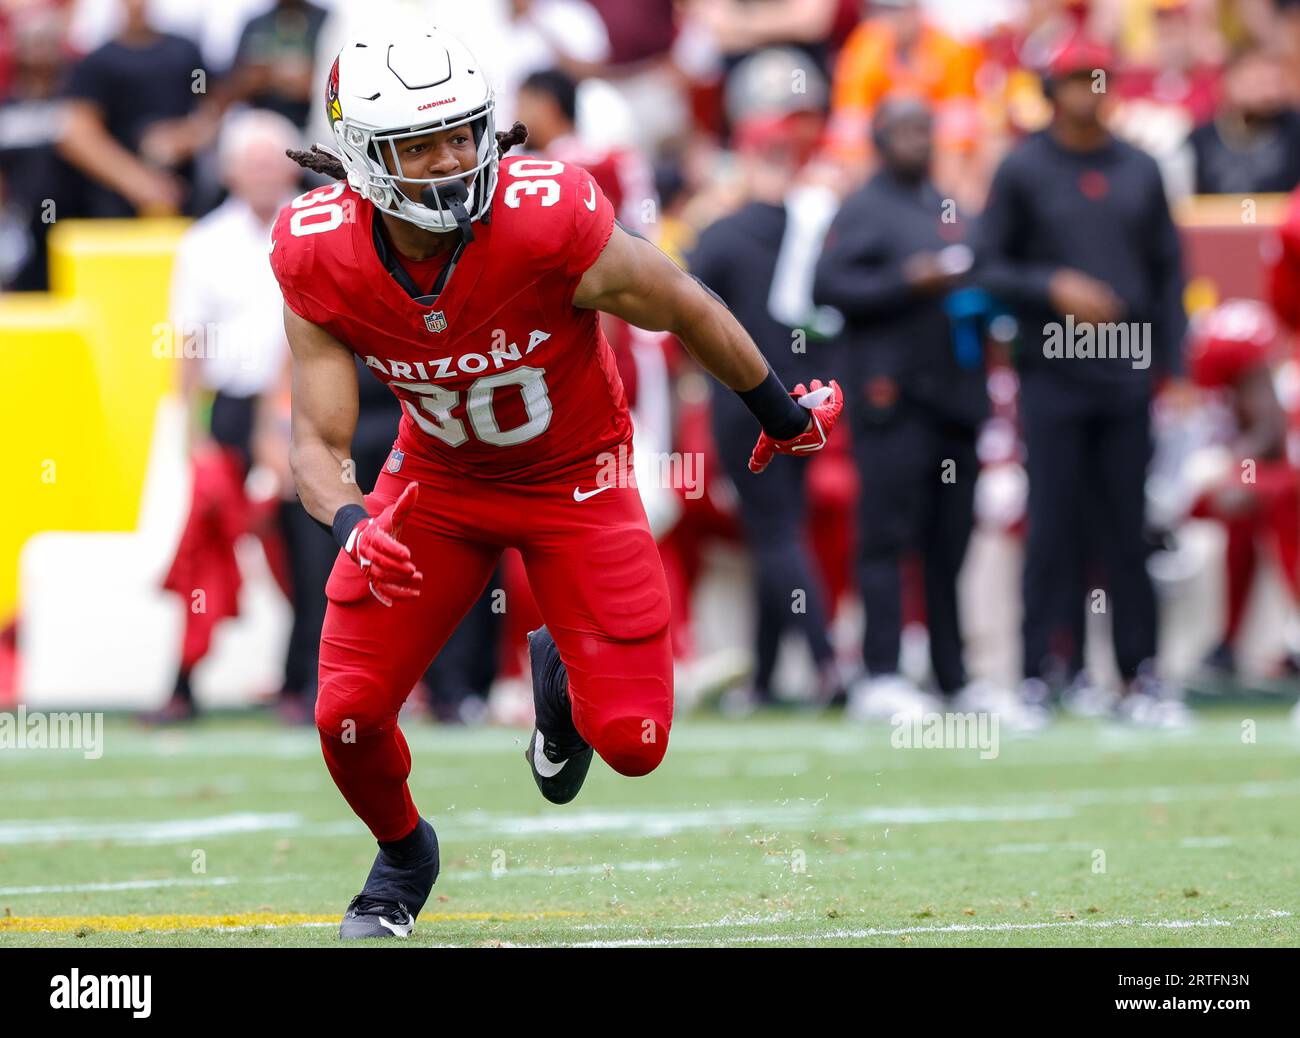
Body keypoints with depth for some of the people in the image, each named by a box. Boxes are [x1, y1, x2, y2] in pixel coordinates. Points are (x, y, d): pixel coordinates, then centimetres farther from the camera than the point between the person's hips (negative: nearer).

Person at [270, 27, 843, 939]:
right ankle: (404, 856, 27)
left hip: (575, 479, -2)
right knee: (349, 714, -9)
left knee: (632, 742, -9)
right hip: (437, 480, 2)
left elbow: (688, 310, -15)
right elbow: (319, 440, -15)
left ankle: (562, 681, 31)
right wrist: (350, 523, -38)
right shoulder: (319, 257, -23)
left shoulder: (549, 219, -33)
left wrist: (786, 417, 1)